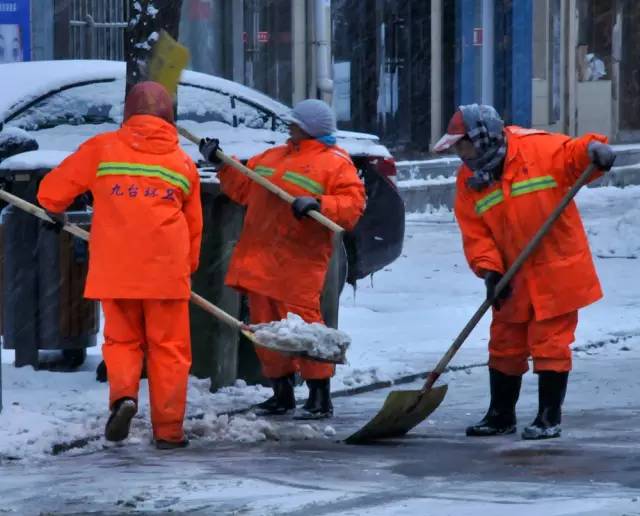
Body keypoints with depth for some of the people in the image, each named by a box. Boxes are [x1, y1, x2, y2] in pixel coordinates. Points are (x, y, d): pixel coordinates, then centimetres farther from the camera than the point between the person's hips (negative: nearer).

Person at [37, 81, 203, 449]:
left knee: (122, 339, 14)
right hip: (167, 268, 0)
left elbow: (52, 190, 7)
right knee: (168, 348, 8)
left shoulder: (102, 148, 3)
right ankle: (169, 429, 6)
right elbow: (194, 226, 16)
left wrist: (55, 211, 30)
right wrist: (188, 268, 30)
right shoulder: (184, 163, 11)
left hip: (115, 268, 0)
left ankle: (123, 393, -12)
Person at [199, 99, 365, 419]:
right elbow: (243, 187, 31)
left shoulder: (335, 163, 0)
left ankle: (320, 398, -7)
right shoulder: (272, 157, 23)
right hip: (260, 258, 7)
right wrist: (219, 163, 24)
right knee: (265, 326, 8)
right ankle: (281, 393, 19)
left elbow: (353, 203, -11)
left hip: (299, 261, -7)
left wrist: (317, 204, -25)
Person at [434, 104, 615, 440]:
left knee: (550, 345, -2)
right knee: (505, 346, 13)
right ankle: (501, 415, 26)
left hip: (557, 270, -5)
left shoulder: (539, 148, -13)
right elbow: (474, 232, -2)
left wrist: (594, 149, -35)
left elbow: (573, 155, -11)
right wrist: (489, 270, -15)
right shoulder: (469, 181, 1)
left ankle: (549, 418, 8)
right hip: (513, 279, 5)